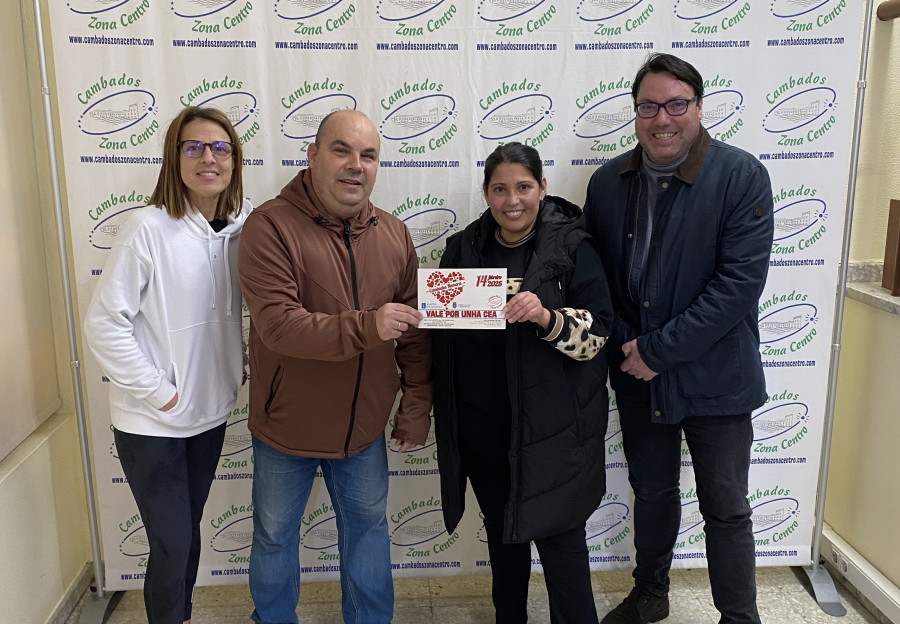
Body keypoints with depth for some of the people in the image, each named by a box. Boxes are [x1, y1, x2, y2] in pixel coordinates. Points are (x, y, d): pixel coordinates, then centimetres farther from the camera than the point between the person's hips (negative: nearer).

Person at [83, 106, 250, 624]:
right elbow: (103, 324, -16)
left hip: (210, 410, 5)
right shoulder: (150, 228, -17)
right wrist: (158, 392, -15)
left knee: (189, 530, 21)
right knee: (173, 544, 4)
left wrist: (238, 367, 3)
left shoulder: (242, 226, -1)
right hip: (152, 423, -5)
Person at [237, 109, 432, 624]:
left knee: (369, 529, 20)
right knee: (275, 538, 18)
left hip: (365, 429, 3)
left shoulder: (394, 234, -2)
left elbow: (415, 333, 2)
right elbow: (277, 323, -27)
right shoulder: (272, 226, -17)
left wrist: (417, 405, 1)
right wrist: (365, 327, -37)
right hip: (287, 427, -3)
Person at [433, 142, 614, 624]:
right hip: (481, 425, 4)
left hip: (549, 425, -4)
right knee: (501, 527, 19)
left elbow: (596, 334, -11)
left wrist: (547, 317, -28)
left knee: (556, 530, 3)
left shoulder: (572, 249, -6)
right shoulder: (463, 249, 6)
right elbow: (441, 330, 15)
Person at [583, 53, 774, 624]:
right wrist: (626, 346, -8)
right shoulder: (608, 181, 0)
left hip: (714, 377, -4)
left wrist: (658, 351, -19)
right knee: (651, 492, 21)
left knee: (726, 508, 10)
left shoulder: (742, 176, -14)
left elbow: (741, 280, -20)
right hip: (638, 378, 4)